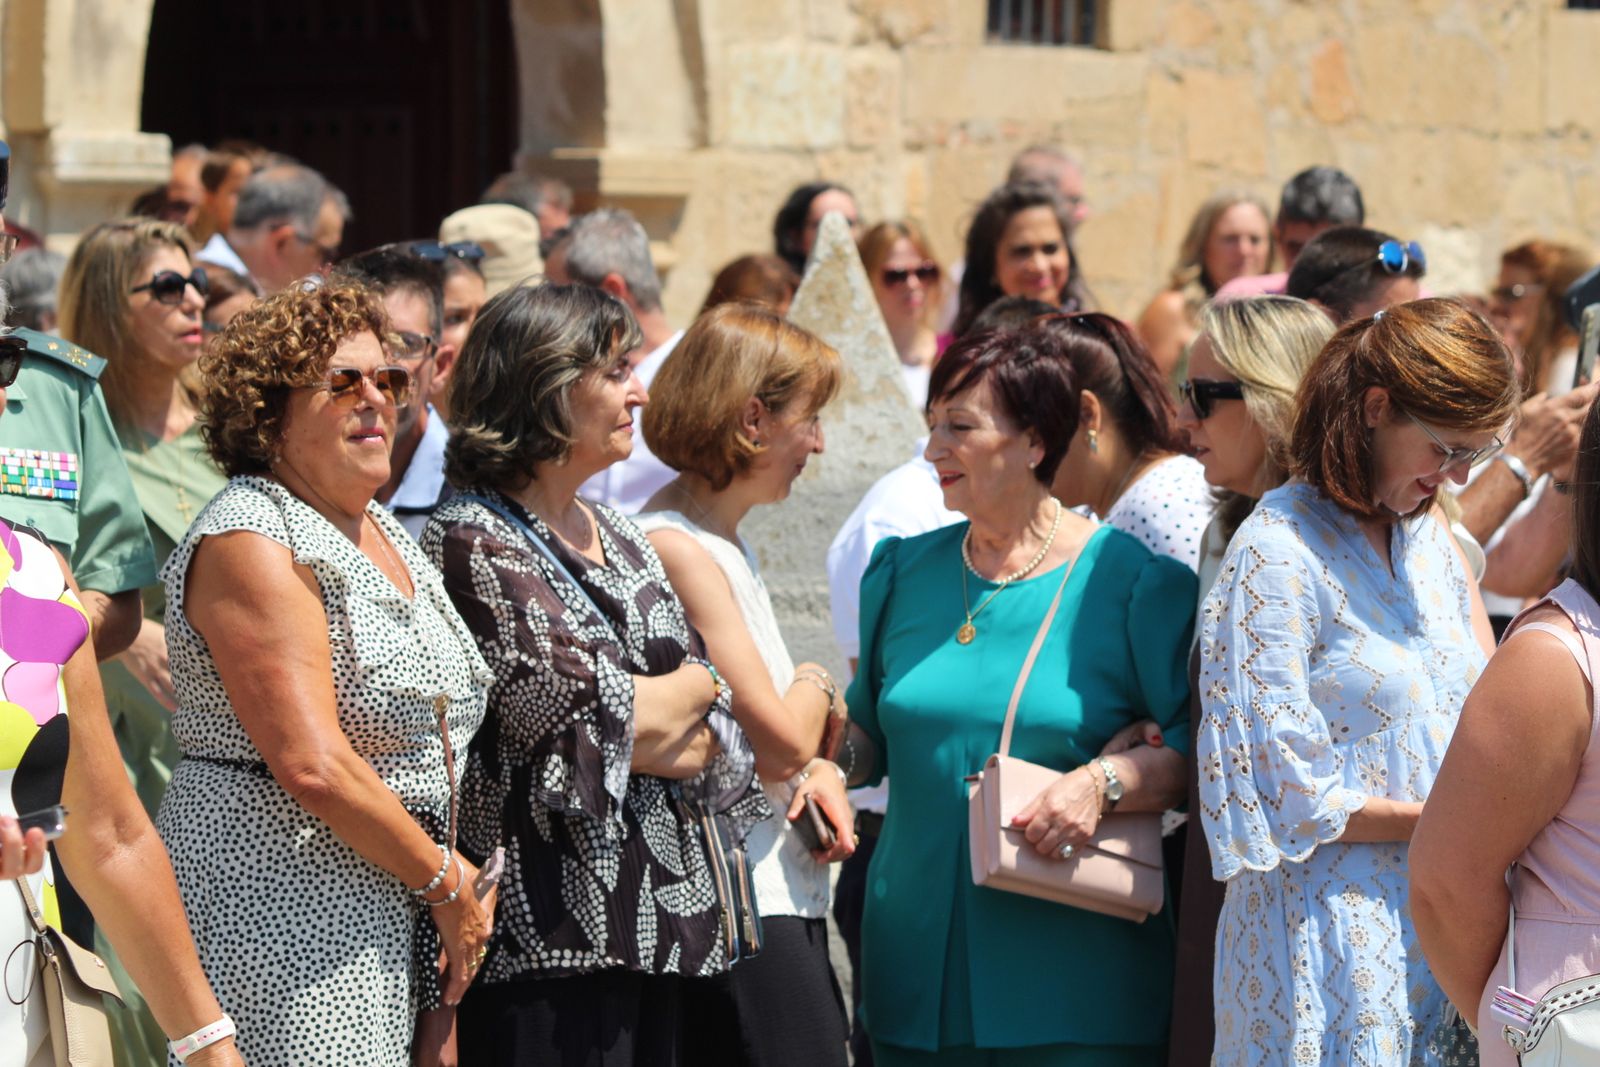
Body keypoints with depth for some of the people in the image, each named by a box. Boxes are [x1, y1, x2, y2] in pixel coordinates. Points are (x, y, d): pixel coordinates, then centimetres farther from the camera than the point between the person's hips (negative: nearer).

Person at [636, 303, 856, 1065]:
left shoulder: (721, 543, 16)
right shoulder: (678, 550, -15)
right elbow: (782, 739, -17)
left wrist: (818, 772, 0)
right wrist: (817, 689, 4)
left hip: (784, 897, 10)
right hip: (737, 912, -10)